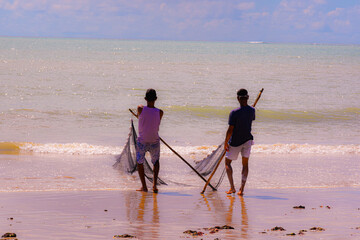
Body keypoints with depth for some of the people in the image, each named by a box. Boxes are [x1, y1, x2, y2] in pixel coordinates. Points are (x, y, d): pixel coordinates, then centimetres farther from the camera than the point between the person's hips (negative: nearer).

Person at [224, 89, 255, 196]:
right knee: (245, 164, 13)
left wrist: (226, 143, -8)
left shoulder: (234, 113, -22)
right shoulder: (252, 110, -7)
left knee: (227, 162, 13)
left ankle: (232, 187, 4)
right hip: (247, 139, 4)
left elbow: (230, 130, -20)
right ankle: (242, 189, 4)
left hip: (235, 142, -4)